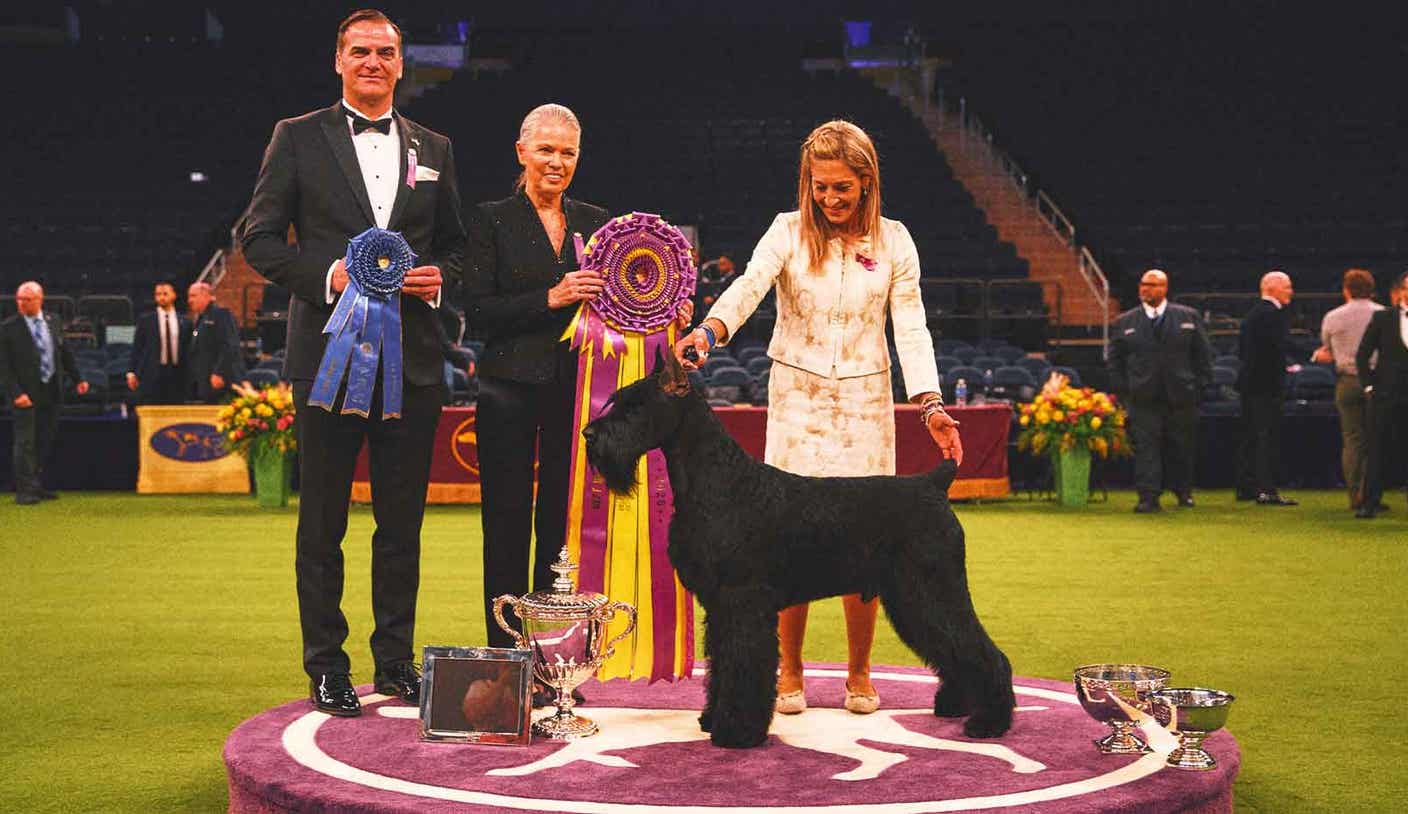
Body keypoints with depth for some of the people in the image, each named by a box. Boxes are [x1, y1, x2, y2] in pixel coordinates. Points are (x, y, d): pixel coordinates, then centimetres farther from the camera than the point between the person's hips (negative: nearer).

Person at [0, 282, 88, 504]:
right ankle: (25, 490, -1)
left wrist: (78, 379, 10)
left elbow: (65, 354, 16)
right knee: (26, 443, -4)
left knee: (45, 442, 9)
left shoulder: (52, 323, 9)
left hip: (51, 392, 5)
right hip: (26, 394, -5)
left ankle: (37, 486, 18)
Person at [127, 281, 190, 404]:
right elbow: (136, 347, 5)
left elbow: (187, 349, 11)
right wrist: (131, 371, -2)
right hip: (151, 375, -2)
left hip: (176, 376, 2)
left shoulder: (184, 322, 10)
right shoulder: (145, 320, 6)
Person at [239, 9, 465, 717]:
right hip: (329, 356, -3)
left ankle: (396, 660, 19)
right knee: (322, 524, 4)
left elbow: (455, 244, 19)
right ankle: (326, 667, 13)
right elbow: (259, 238, 0)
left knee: (402, 523, 8)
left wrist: (438, 277, -3)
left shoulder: (433, 149, 13)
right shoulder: (298, 138, 4)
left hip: (410, 359, 3)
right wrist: (328, 275, -15)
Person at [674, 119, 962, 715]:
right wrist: (711, 328, -39)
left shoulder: (893, 240, 3)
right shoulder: (789, 231, 0)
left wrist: (930, 404, -15)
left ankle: (859, 674, 16)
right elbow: (750, 285, -18)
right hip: (797, 401, -1)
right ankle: (789, 672, 12)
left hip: (865, 403, 1)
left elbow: (910, 327, -2)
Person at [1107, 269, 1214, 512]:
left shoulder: (1188, 317, 7)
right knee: (1146, 446, -7)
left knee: (1182, 446, 9)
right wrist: (1123, 388, 1)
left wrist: (1200, 383, 1)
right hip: (1143, 397, -1)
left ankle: (1183, 492, 26)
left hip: (1181, 394, 1)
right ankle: (1148, 497, -6)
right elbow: (1114, 358, 10)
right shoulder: (1125, 322, 7)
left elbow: (1203, 353, 10)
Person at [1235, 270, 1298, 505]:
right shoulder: (1273, 314, -13)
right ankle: (1266, 490, -11)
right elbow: (1278, 349, -21)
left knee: (1250, 436, 13)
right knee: (1268, 436, -8)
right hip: (1267, 384, -10)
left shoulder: (1252, 313, 16)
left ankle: (1245, 488, 18)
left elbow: (1242, 349, 18)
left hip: (1249, 381, 10)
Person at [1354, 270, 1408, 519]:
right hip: (1385, 395, -1)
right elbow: (1362, 355, 6)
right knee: (1378, 450, 1)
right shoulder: (1383, 318, 2)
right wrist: (1369, 386, 0)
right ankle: (1370, 502, 4)